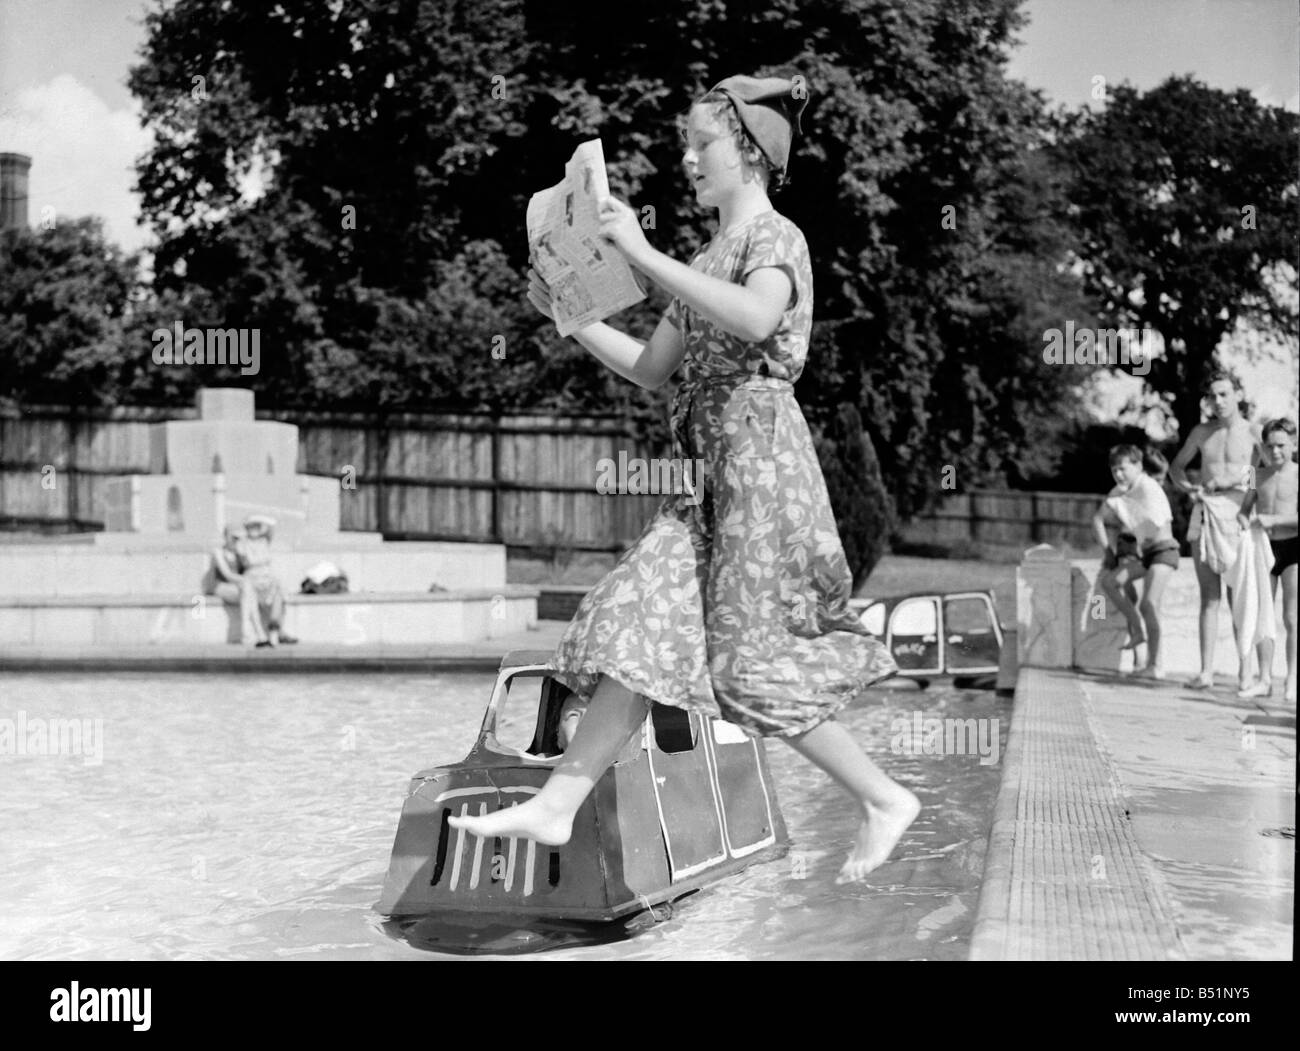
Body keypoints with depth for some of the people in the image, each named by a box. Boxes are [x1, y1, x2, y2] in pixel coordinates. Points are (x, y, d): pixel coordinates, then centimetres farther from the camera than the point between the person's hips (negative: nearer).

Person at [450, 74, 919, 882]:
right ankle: (556, 805, 2)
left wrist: (642, 254, -26)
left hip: (763, 459, -8)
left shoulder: (776, 237, -5)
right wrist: (566, 311, 14)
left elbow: (756, 319, -29)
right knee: (642, 621, 1)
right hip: (719, 475, 8)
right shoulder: (709, 262, 20)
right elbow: (650, 369, 22)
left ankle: (885, 799, 7)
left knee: (754, 663, -6)